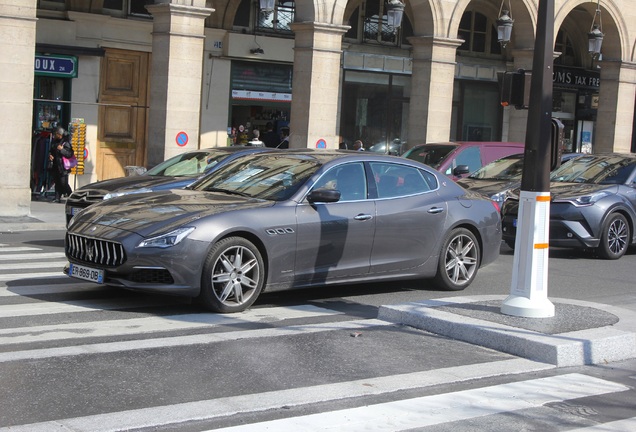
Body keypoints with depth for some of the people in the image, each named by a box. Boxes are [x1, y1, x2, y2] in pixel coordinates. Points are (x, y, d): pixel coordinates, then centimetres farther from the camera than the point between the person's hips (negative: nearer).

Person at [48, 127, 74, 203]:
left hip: (62, 166, -7)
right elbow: (51, 150, 27)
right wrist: (50, 155, 7)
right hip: (55, 165, 7)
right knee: (57, 182, 7)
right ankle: (57, 198, 10)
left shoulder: (66, 143, -9)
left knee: (64, 183, -9)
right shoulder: (54, 141, 12)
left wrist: (62, 150, -23)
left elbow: (70, 154, -15)